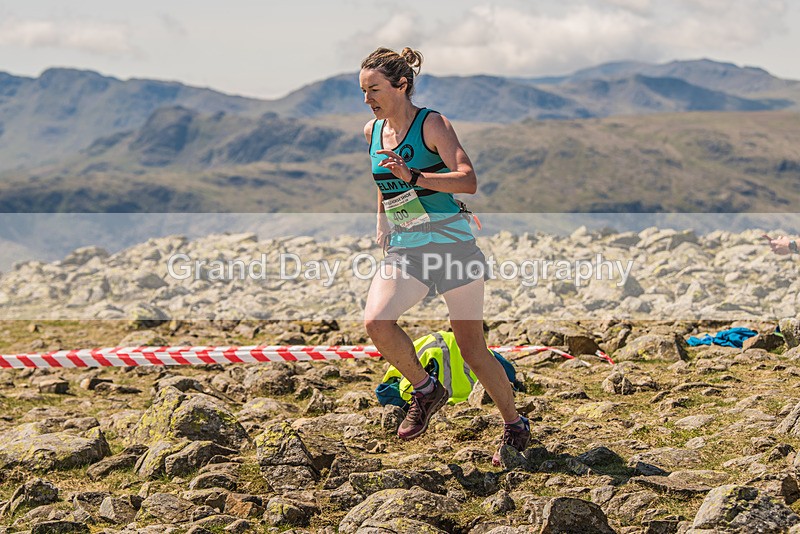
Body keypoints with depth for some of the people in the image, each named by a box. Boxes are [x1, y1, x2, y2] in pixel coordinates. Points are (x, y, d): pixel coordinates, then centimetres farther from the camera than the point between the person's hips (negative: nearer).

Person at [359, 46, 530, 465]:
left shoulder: (432, 125, -12)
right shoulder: (372, 132, 8)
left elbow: (468, 181, -24)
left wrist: (414, 177, -34)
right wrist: (382, 223, 27)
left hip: (451, 242, -5)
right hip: (403, 250, 5)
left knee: (471, 348, 0)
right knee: (375, 322, -20)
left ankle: (516, 426, 19)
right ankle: (425, 390, 4)